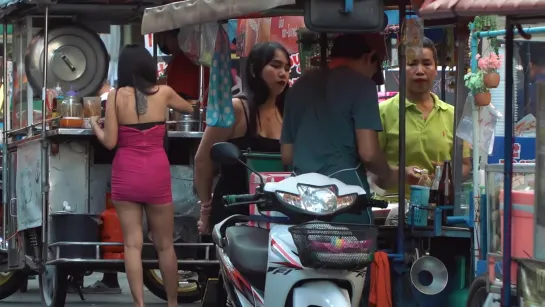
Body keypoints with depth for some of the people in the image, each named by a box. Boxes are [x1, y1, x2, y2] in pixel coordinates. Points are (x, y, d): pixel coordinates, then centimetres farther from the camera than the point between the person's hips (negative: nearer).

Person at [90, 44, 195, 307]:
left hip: (126, 174, -1)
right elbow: (189, 108, 22)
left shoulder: (116, 96, -5)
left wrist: (95, 125, 13)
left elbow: (109, 142, -7)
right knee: (164, 244, 12)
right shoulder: (163, 93, 1)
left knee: (132, 244, 2)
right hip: (156, 174, 1)